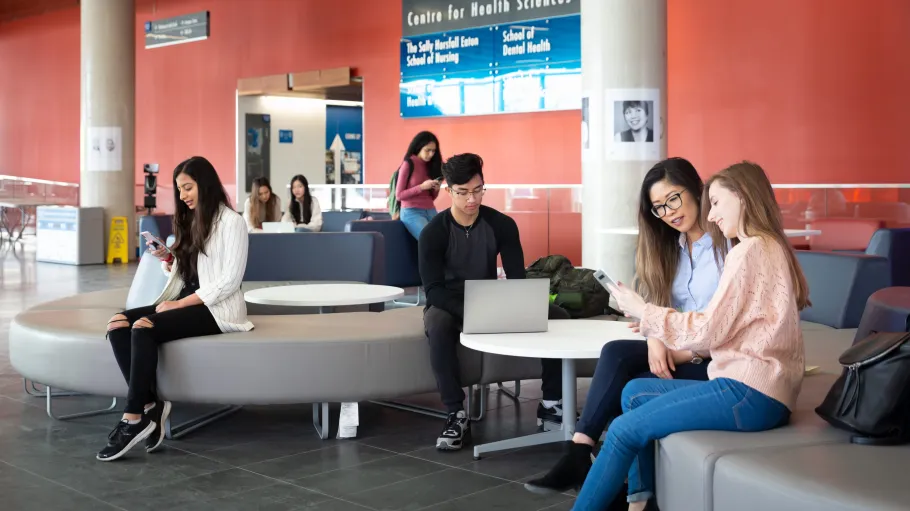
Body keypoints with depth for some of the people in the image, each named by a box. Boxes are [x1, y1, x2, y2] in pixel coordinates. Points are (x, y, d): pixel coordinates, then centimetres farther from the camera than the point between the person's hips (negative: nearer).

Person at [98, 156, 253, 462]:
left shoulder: (231, 222, -6)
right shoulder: (190, 221, 19)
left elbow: (229, 281, -14)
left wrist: (179, 304, -17)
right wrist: (167, 260, -1)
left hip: (217, 307, -8)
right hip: (186, 301, 8)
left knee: (143, 327, -30)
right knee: (118, 325, -16)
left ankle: (134, 418, -24)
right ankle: (149, 404, -20)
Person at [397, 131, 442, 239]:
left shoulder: (430, 165, 13)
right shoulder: (408, 164, -3)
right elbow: (399, 195, -6)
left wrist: (436, 189, -4)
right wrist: (422, 187, -13)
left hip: (430, 211, 6)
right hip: (412, 212, -6)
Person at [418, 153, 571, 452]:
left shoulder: (502, 225, -7)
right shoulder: (433, 233, -15)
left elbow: (517, 277, -7)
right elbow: (433, 289, -20)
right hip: (449, 304, -3)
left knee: (557, 317, -16)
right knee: (438, 326, -41)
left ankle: (551, 403, -5)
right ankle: (457, 414, -31)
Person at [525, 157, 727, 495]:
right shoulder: (668, 246, 14)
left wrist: (689, 351, -19)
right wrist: (657, 341, -13)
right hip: (678, 351, 6)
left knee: (633, 388, -26)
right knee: (615, 353, -23)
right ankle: (579, 453, -26)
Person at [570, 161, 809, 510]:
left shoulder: (748, 250, -12)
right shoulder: (770, 248, 18)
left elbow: (709, 331, -14)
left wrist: (642, 310, -5)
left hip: (749, 393, -10)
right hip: (756, 385, 10)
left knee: (623, 430, -8)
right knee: (635, 392, 12)